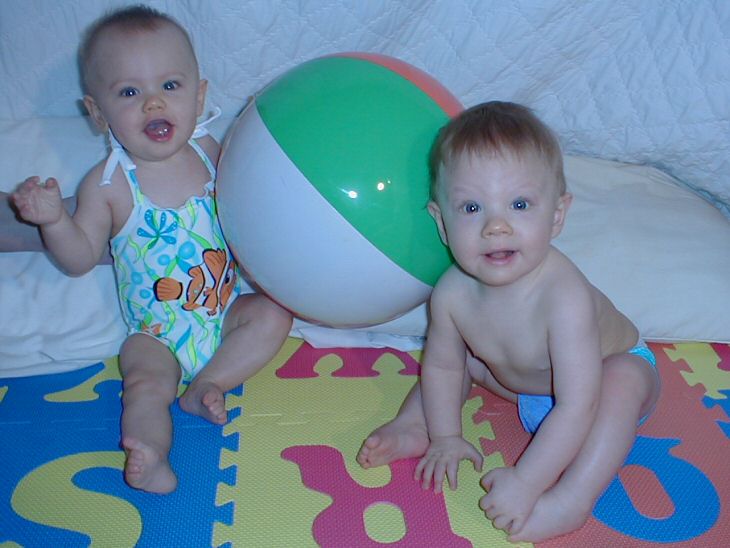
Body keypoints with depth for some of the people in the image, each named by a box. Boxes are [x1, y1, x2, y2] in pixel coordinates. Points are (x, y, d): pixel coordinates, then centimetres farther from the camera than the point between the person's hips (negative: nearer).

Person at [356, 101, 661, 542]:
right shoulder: (453, 292, -26)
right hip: (522, 382, 5)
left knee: (625, 378, -33)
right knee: (457, 350, -2)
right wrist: (445, 436, -3)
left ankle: (574, 499, -29)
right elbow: (441, 365, -6)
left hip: (610, 373, -5)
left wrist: (524, 482, -38)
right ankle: (413, 426, 11)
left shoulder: (565, 296, -42)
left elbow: (577, 405, -41)